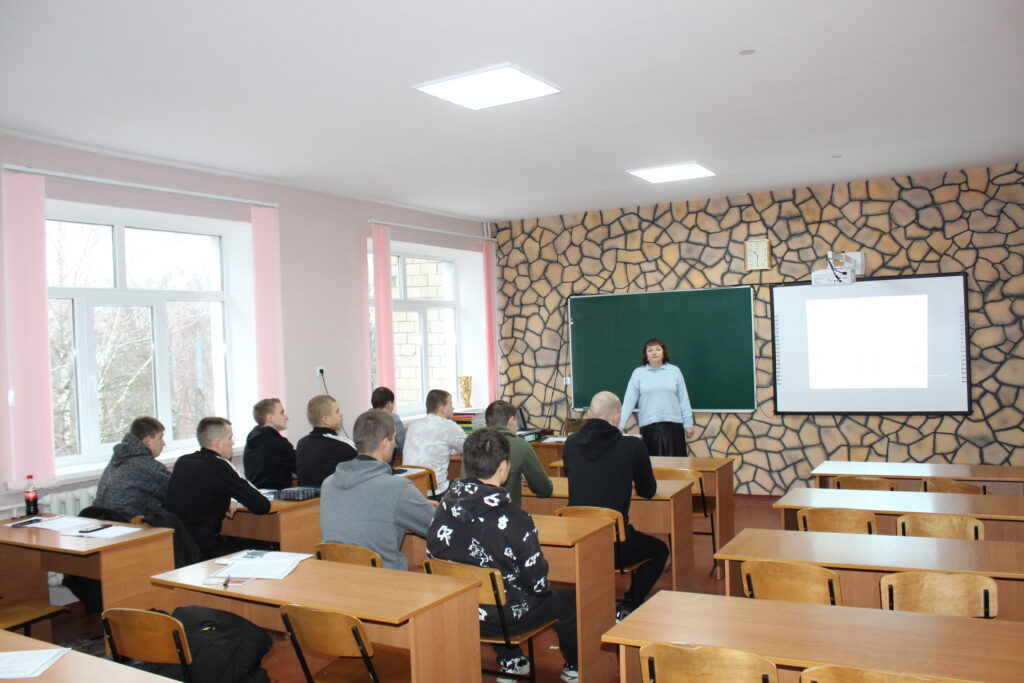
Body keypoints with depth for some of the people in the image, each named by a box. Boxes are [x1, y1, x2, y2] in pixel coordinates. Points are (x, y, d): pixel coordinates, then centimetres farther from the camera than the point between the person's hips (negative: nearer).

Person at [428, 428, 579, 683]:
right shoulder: (514, 518, -26)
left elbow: (433, 557, 2)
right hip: (505, 617, -6)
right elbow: (537, 581, -18)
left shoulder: (446, 505, -9)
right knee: (567, 601, 19)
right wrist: (542, 589, 5)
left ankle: (510, 662, 45)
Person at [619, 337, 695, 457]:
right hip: (648, 426, 0)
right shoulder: (638, 373, 2)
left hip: (673, 425, 1)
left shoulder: (675, 371, 5)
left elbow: (684, 400, 6)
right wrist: (619, 425, -8)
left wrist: (688, 424, 4)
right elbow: (629, 401, -1)